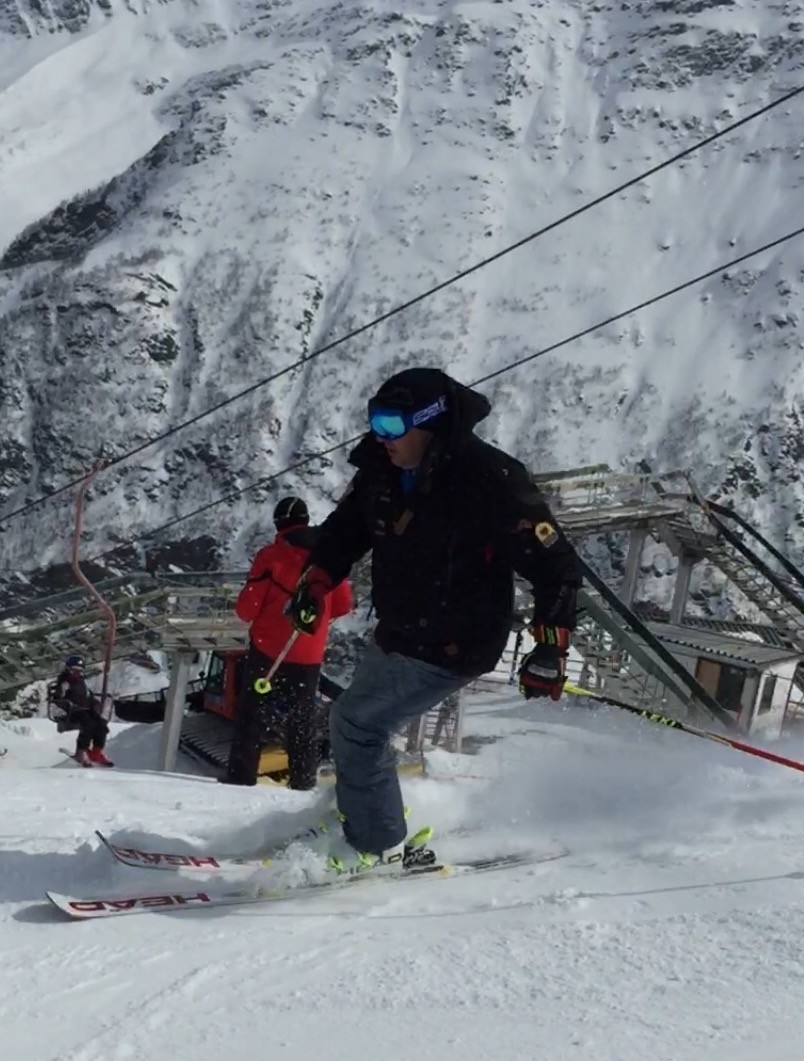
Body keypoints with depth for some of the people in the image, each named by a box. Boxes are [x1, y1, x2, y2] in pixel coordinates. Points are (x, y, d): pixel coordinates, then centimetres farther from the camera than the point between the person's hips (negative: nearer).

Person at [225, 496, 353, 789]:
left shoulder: (271, 555, -11)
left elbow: (247, 608, -10)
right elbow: (343, 604, 7)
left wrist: (248, 611, 12)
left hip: (269, 648, -4)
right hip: (310, 653, 4)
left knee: (252, 714, 4)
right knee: (303, 717, 15)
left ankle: (241, 777, 1)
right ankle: (304, 781, 16)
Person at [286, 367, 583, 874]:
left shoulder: (492, 481, -25)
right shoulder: (382, 470, -4)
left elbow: (555, 564, -21)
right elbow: (347, 526, 14)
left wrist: (551, 648, -24)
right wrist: (317, 581, 0)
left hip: (450, 648, -8)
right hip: (399, 637, 8)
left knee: (356, 723, -8)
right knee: (363, 724, 18)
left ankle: (378, 844, 6)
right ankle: (371, 815, 39)